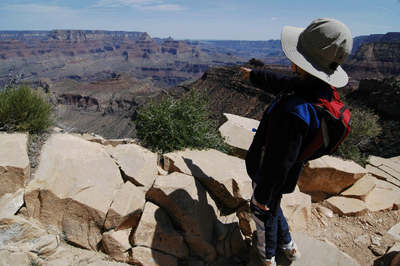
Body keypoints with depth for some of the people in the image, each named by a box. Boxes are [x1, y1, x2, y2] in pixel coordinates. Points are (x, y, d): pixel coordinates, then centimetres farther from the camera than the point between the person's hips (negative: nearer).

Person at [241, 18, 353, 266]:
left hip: (274, 173, -8)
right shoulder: (320, 87, -11)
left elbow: (279, 162, -31)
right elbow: (280, 82, 9)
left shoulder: (296, 111, -40)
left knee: (263, 210, 21)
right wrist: (253, 74, 26)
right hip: (275, 165, 8)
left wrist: (262, 194, -16)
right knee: (272, 206, 32)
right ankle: (288, 245, 55)